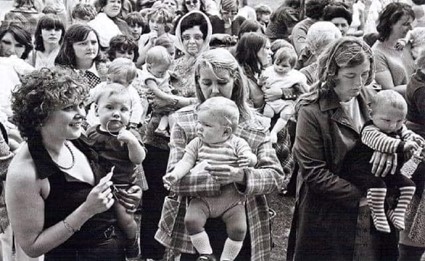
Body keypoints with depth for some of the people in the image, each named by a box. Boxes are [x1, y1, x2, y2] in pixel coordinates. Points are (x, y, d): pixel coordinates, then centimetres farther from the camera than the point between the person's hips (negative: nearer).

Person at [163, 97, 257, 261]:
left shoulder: (237, 143, 0)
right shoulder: (197, 143, 6)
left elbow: (251, 158, -8)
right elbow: (186, 161, 0)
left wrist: (249, 159, -33)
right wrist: (175, 175, -20)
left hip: (231, 199, -2)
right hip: (203, 197, 2)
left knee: (239, 228, -17)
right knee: (191, 220, -20)